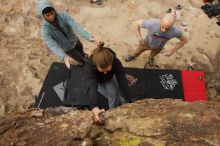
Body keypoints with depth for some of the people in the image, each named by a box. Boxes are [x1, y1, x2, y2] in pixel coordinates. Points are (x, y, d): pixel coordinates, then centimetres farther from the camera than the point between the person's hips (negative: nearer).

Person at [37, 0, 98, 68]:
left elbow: (76, 26, -38)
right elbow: (52, 45, -41)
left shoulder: (63, 15, -26)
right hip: (67, 48, -2)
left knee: (81, 49, 33)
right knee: (81, 60, 16)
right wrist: (64, 57, -59)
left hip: (75, 40, 2)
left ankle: (83, 54, 71)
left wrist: (89, 37, -54)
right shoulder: (45, 29, -30)